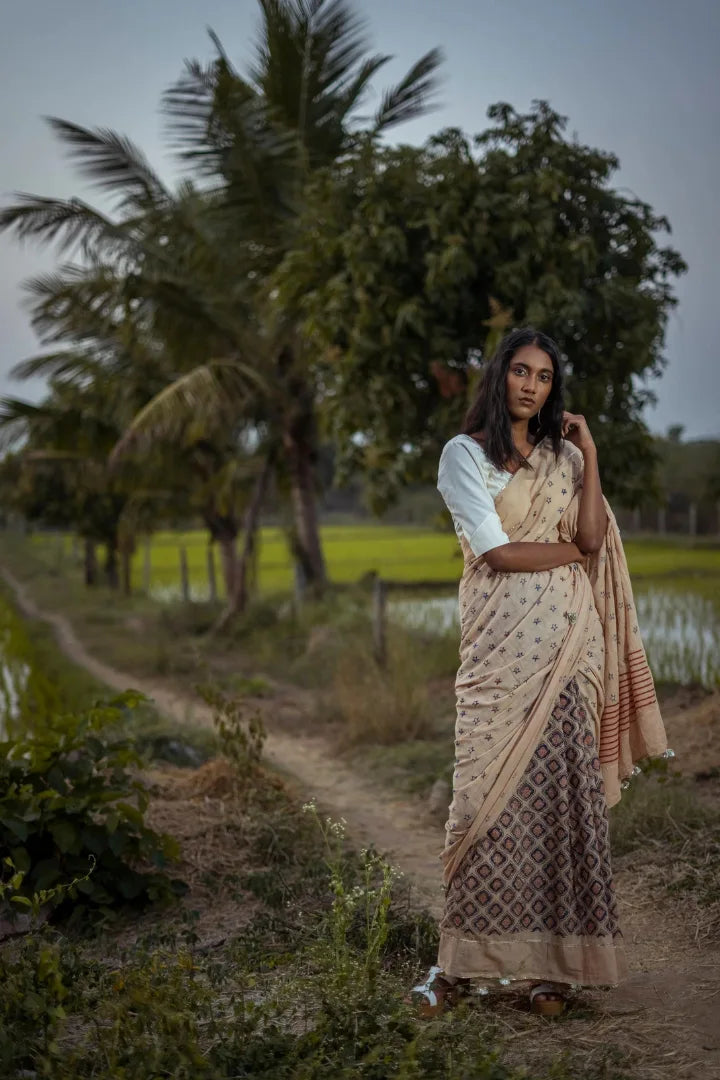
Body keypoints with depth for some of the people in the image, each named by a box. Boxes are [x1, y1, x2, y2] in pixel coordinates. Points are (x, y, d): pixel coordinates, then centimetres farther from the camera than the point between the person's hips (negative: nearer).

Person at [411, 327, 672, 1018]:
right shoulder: (466, 453, 3)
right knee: (493, 791, -7)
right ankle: (466, 960, -1)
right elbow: (496, 551, -8)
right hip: (502, 638, -3)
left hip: (566, 638, 3)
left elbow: (593, 539, 2)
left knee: (561, 789, -2)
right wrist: (573, 552, 2)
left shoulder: (561, 455, 16)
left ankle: (551, 960, 3)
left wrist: (590, 458, 1)